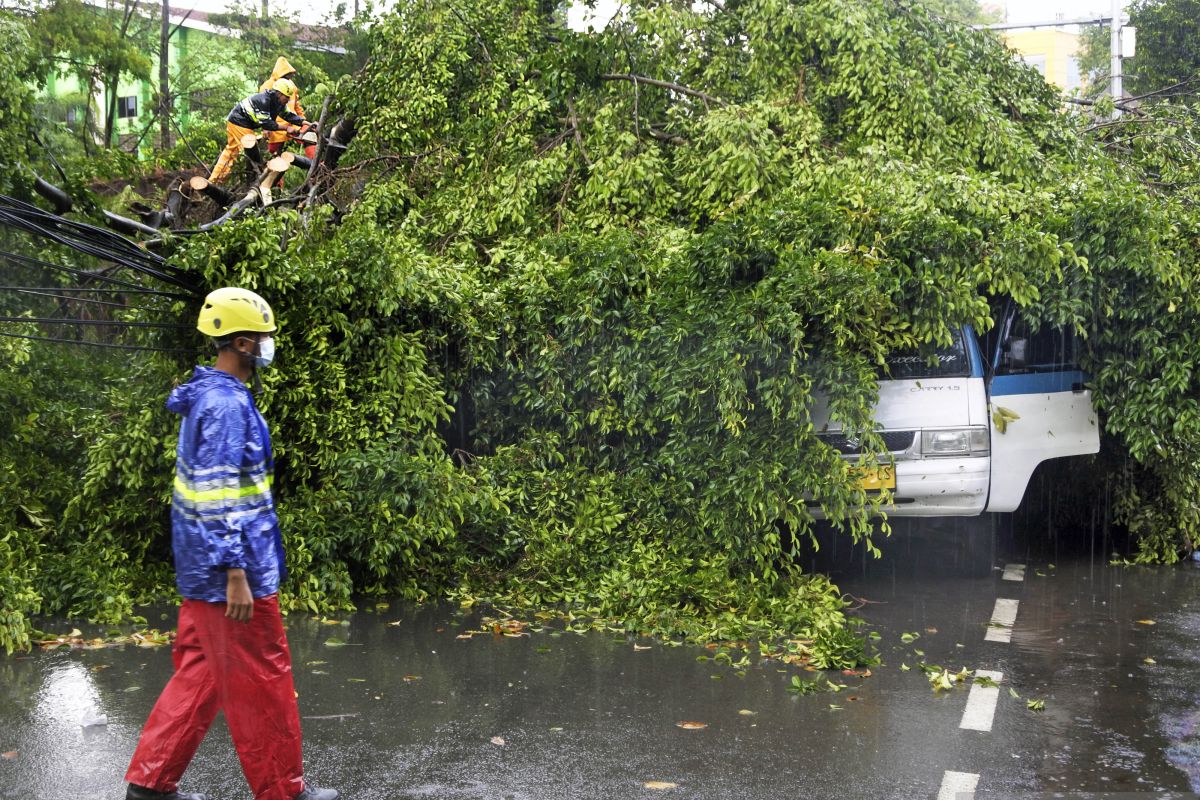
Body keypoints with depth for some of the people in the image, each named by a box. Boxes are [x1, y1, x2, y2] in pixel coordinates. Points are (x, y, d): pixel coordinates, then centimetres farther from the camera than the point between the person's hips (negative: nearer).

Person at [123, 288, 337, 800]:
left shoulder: (207, 396, 12)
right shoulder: (226, 405, -19)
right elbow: (218, 499, -23)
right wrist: (236, 574, -23)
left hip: (202, 569, 10)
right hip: (233, 570, -10)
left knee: (200, 674, 16)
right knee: (261, 682, 2)